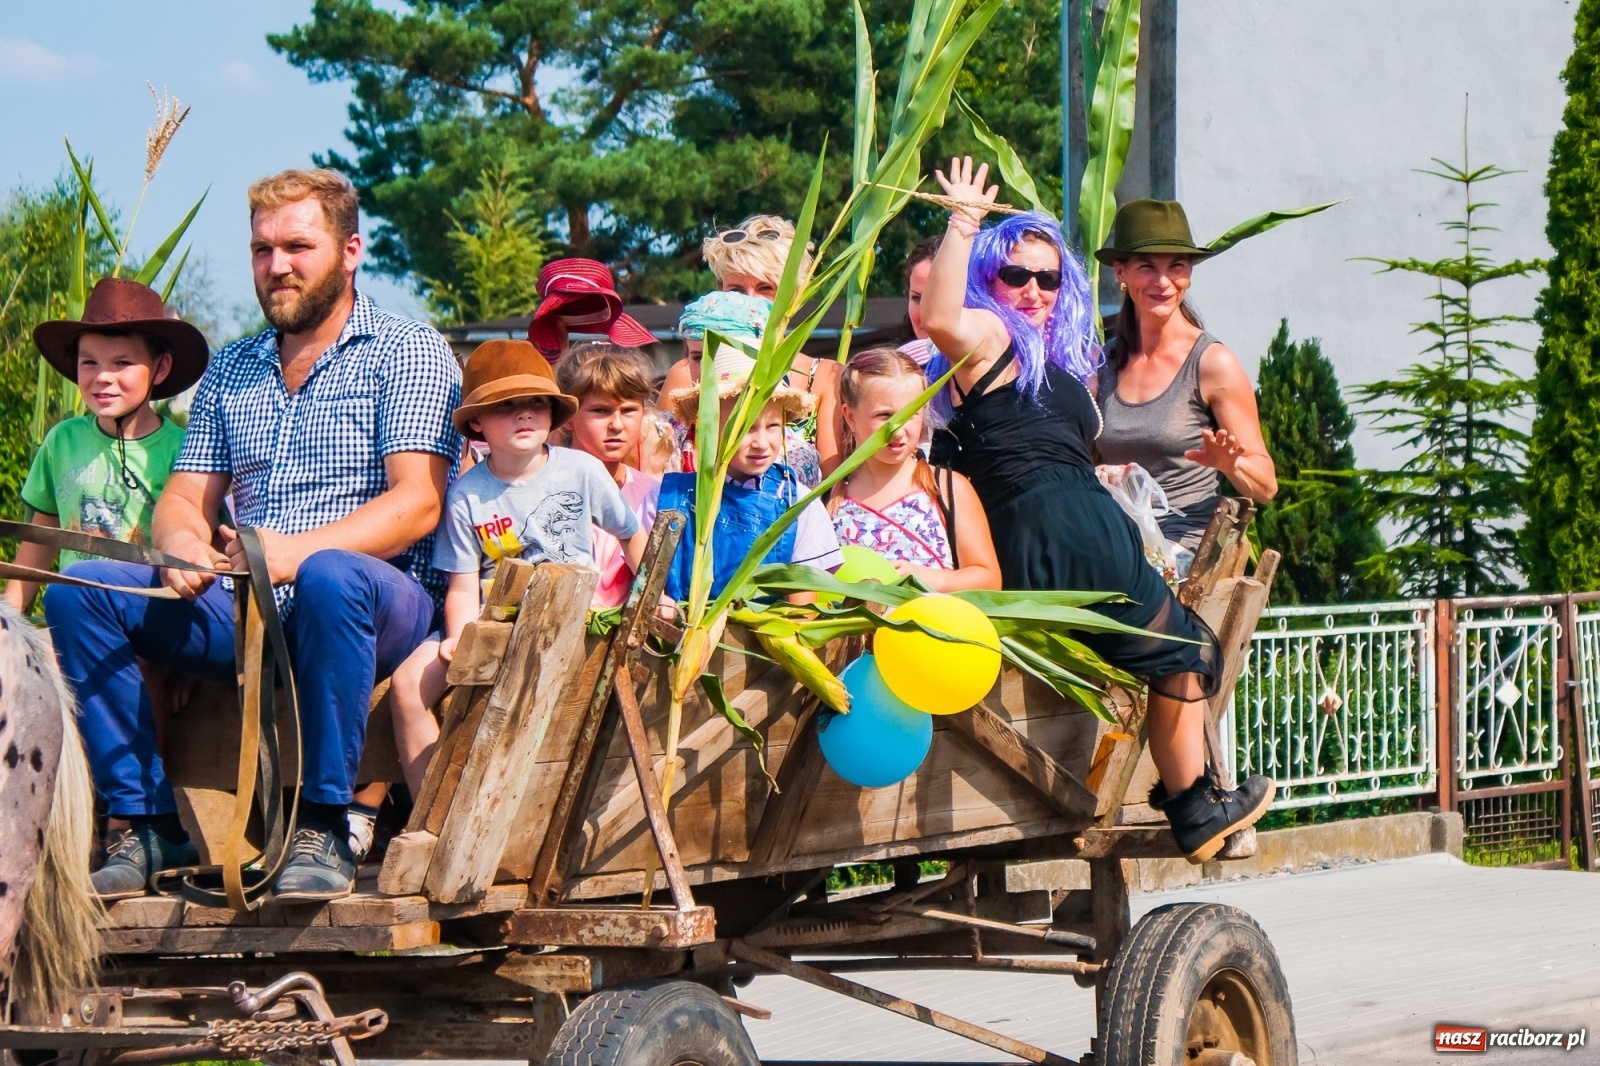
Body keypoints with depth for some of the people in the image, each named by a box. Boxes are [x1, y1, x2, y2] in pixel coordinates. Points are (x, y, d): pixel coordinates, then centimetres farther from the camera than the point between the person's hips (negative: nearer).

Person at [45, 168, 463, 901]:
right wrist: (184, 547, -11)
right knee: (79, 590, -15)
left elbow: (418, 504, -9)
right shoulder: (230, 371, 21)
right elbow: (185, 497, 16)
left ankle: (323, 830, -30)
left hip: (378, 607, -5)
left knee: (330, 578, -40)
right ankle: (149, 825, -15)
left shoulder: (409, 353, 4)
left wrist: (298, 551, -25)